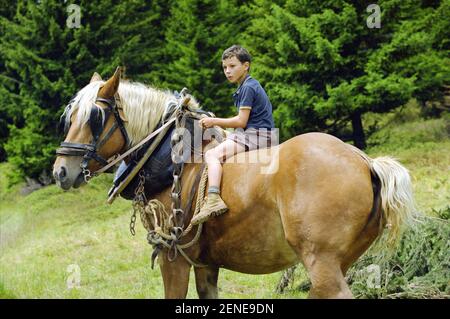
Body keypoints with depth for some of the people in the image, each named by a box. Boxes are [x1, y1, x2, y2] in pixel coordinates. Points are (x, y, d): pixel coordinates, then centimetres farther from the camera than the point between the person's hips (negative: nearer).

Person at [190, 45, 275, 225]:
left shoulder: (248, 88, -10)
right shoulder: (249, 86, 22)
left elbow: (241, 121, -16)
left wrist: (214, 122, -6)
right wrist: (215, 124, 15)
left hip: (256, 136, -11)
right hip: (256, 136, 11)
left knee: (212, 154, -23)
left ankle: (213, 199, -41)